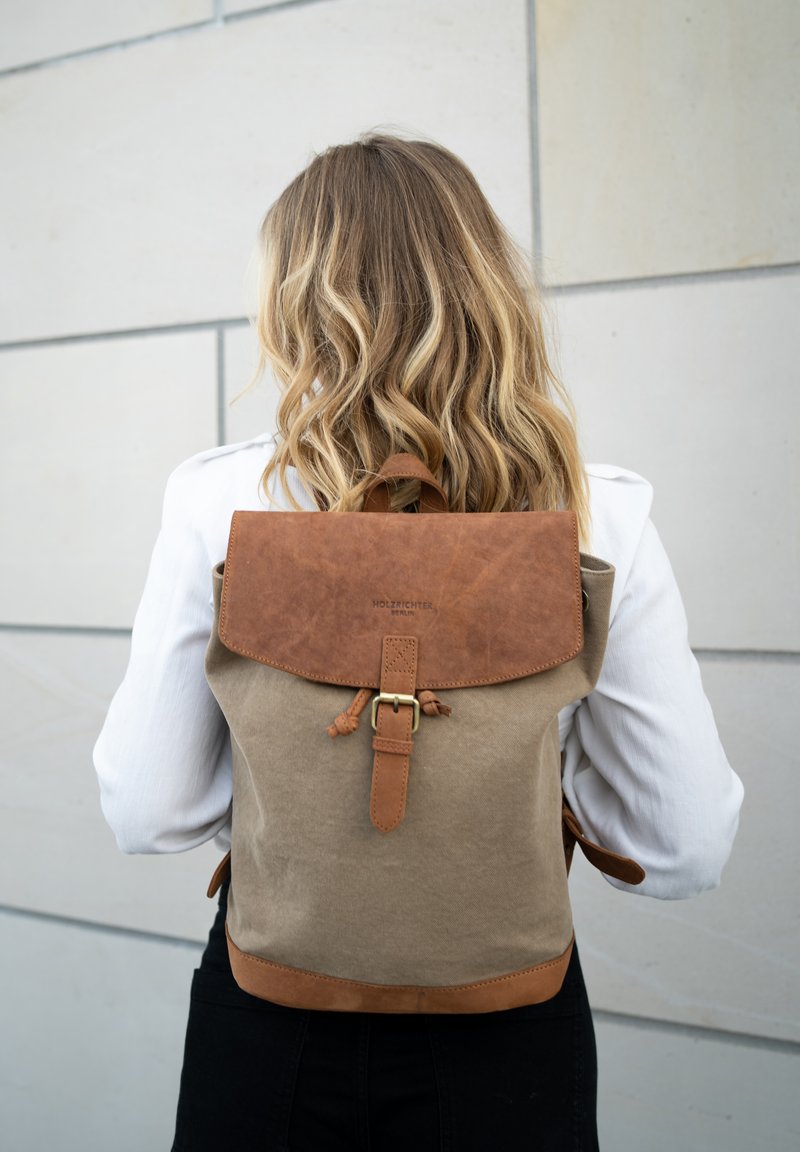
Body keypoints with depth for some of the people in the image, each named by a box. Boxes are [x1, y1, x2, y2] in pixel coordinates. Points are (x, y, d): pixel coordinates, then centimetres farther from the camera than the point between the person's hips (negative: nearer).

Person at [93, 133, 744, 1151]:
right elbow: (689, 853, -9)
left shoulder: (219, 503, -16)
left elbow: (145, 815, -9)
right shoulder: (604, 519, -14)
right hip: (508, 1039, 1)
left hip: (273, 1026, 0)